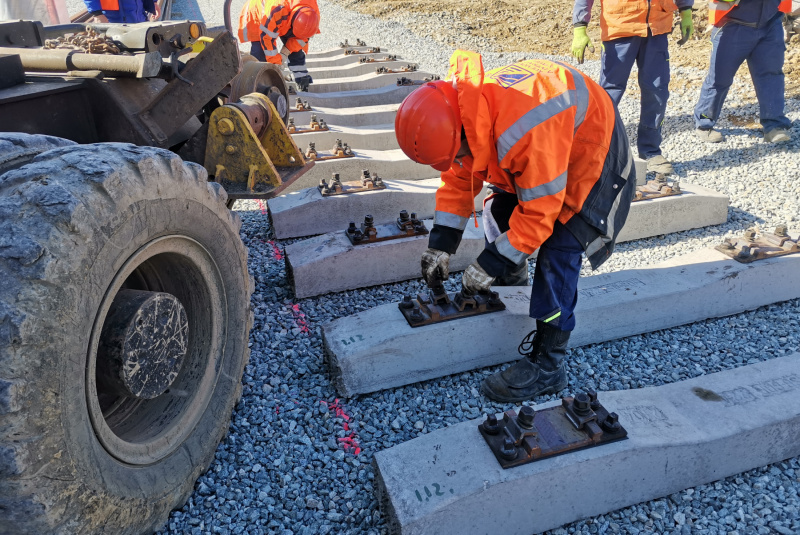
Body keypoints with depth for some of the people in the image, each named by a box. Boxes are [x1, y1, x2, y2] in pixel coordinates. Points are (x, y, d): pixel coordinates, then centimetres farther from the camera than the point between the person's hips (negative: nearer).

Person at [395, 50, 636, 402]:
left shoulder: (526, 131, -44)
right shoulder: (463, 110, -16)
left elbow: (539, 211, -34)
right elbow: (458, 179, -4)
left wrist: (491, 265, -26)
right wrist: (440, 246, -5)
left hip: (592, 157, -8)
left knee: (558, 252, -17)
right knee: (498, 212, 12)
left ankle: (547, 363, -10)